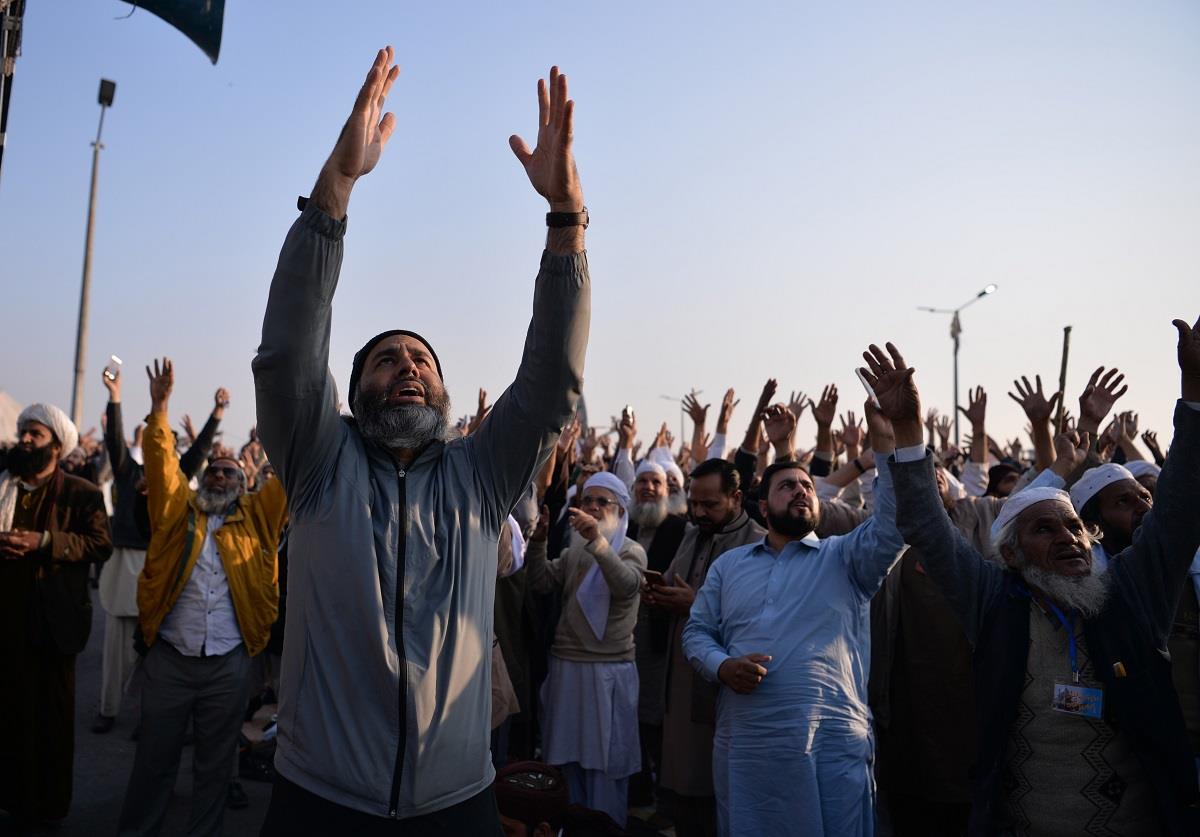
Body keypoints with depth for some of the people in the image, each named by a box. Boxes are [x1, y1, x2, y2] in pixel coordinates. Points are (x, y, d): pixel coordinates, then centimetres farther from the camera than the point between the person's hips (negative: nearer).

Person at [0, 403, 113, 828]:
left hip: (52, 619, -3)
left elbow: (101, 544, -11)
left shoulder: (83, 493, -1)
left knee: (52, 713, 8)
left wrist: (44, 542, -20)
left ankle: (49, 803, 21)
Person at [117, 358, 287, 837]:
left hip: (228, 665, 0)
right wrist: (159, 407, -11)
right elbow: (161, 459, -2)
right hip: (169, 659, 0)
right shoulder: (178, 509, 6)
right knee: (154, 759, 12)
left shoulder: (255, 517, 5)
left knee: (214, 765, 13)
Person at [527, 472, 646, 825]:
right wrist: (538, 541, -14)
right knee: (568, 756, 13)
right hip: (566, 666, 5)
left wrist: (598, 540, -39)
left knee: (605, 762, 4)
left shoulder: (632, 550, -4)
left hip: (609, 670, -5)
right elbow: (541, 582, 1)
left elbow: (626, 585, -26)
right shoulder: (574, 549, 14)